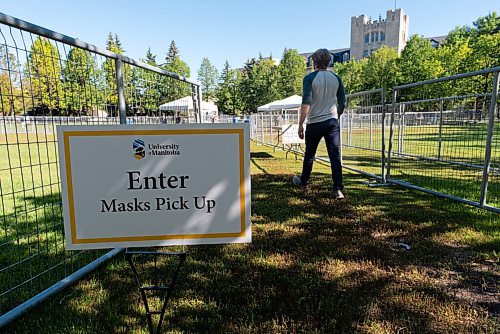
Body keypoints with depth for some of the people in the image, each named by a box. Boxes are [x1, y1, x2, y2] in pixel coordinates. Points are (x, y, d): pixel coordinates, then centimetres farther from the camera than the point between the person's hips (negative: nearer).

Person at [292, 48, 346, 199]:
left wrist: (300, 124, -12)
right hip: (332, 122, 3)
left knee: (309, 154, 15)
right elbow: (342, 103, 9)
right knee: (335, 155, 0)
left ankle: (303, 181, 34)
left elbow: (306, 103, -15)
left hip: (314, 123, -2)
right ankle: (338, 189, -3)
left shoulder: (310, 78, -6)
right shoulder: (336, 78, 7)